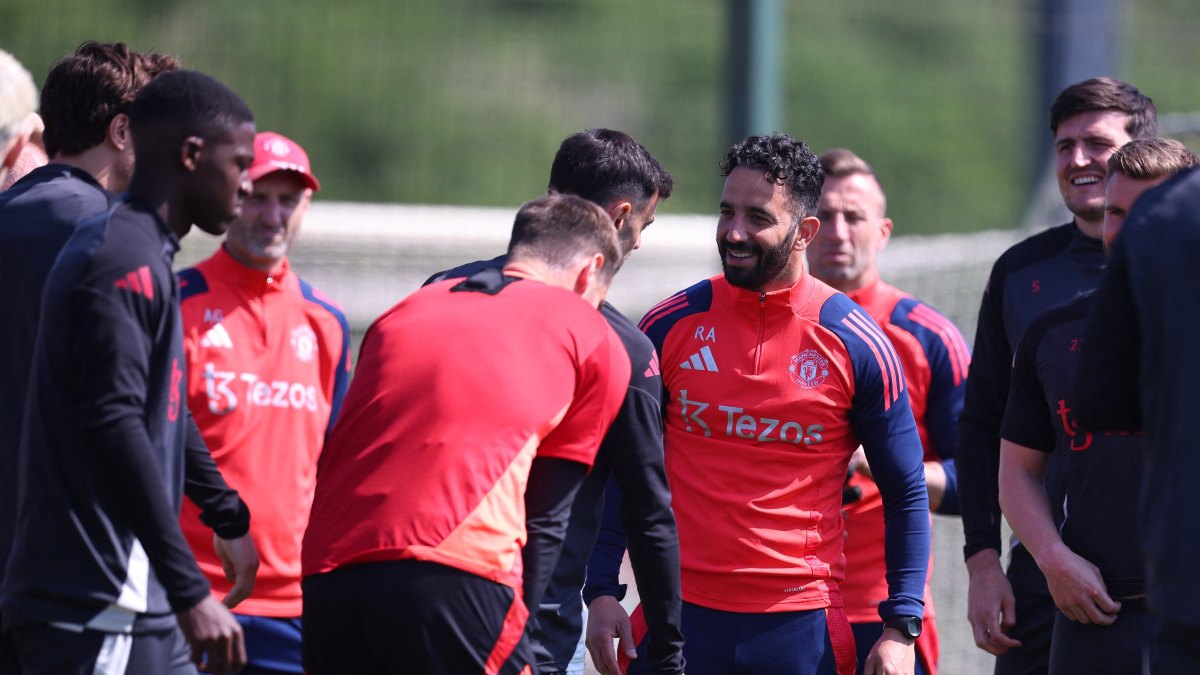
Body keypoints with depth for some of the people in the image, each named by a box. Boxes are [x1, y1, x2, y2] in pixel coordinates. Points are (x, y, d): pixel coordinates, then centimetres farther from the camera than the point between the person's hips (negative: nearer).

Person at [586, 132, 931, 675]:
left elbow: (906, 494, 4)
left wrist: (900, 629, -3)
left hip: (801, 624, -1)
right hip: (681, 613, 1)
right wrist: (601, 591, 1)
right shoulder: (670, 326, 3)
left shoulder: (855, 343, -2)